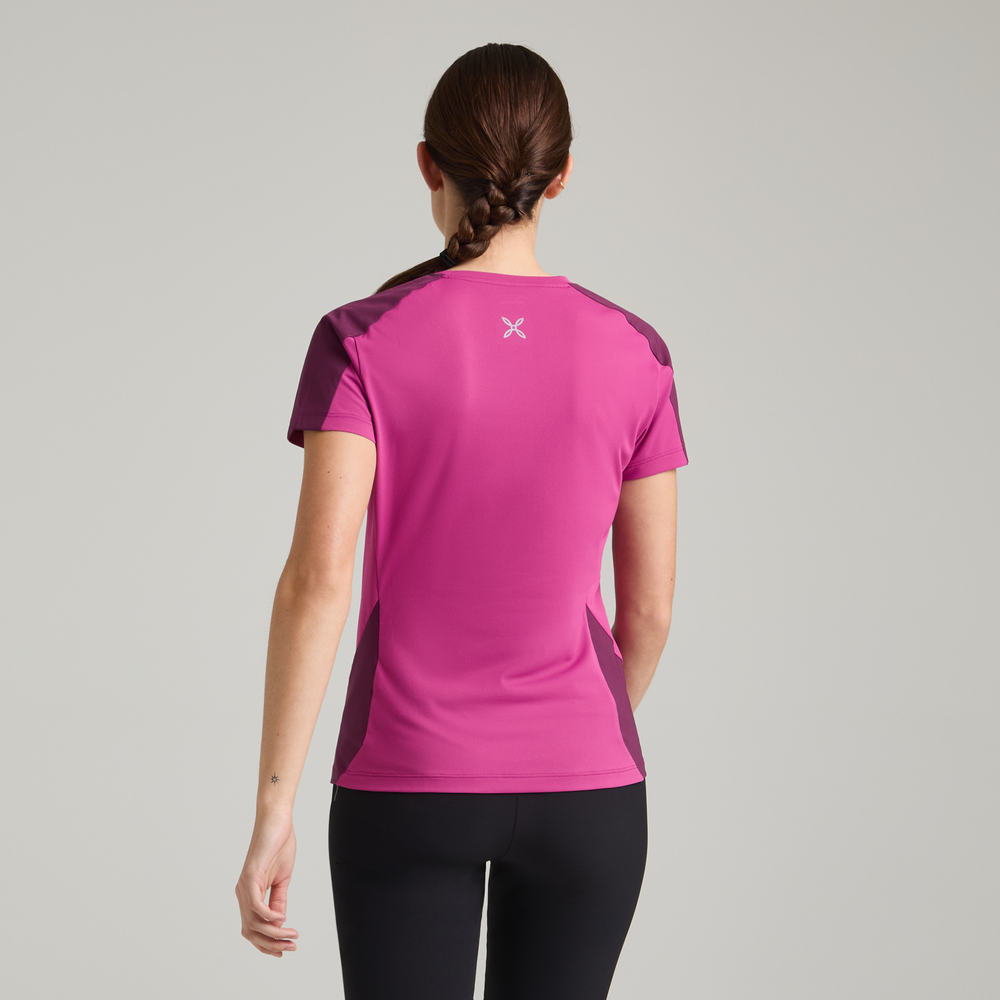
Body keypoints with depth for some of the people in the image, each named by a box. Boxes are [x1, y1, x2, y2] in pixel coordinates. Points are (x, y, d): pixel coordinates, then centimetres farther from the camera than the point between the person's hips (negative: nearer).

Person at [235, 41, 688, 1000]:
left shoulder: (361, 342, -10)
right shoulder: (631, 354, -4)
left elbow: (318, 577, -18)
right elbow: (649, 607, 1)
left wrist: (271, 814, -14)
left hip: (407, 787, -1)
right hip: (579, 789, 2)